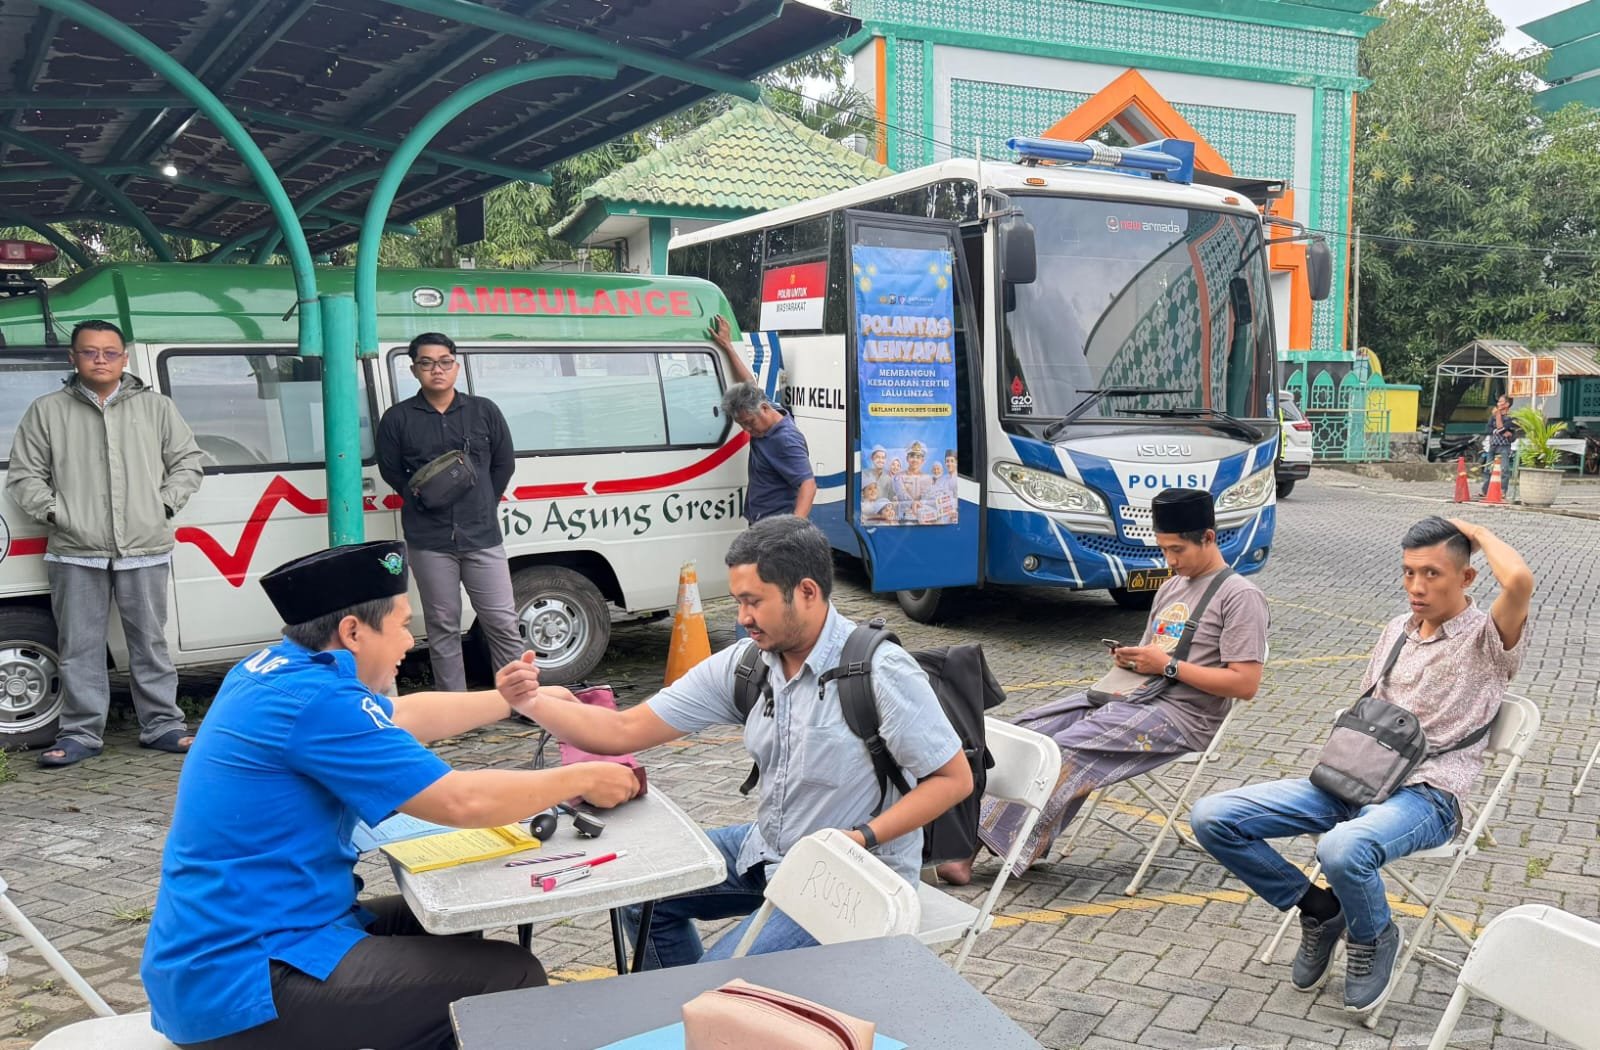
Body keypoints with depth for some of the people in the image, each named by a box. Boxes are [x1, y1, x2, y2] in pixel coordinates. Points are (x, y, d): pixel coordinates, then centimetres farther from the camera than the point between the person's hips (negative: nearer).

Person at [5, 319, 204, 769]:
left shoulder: (157, 407, 9)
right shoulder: (47, 411, 7)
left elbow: (187, 461, 13)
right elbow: (23, 476, 9)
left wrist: (166, 504, 1)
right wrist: (54, 512, -3)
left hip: (145, 551, 0)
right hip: (76, 554, 0)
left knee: (150, 643, 8)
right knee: (80, 648, 4)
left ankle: (162, 725, 17)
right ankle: (81, 733, 14)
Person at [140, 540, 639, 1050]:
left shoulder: (276, 669, 7)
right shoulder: (314, 700, -23)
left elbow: (400, 717, 25)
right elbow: (462, 801, -22)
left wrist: (502, 700, 27)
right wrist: (582, 779, -9)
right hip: (240, 978, -11)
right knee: (512, 977, -12)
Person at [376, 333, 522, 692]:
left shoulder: (484, 411, 6)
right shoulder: (398, 418, 3)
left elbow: (504, 463, 12)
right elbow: (391, 470, 9)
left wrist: (484, 503, 8)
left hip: (482, 536, 1)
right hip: (429, 540, 0)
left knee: (502, 622, 0)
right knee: (443, 627, 5)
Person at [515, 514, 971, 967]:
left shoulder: (878, 670, -21)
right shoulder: (743, 665, -4)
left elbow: (955, 779, -16)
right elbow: (624, 731, -4)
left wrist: (861, 839, -24)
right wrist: (529, 700, -16)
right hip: (766, 849, 7)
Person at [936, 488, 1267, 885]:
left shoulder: (1241, 596, -7)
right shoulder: (1172, 587, 19)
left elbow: (1245, 684, -15)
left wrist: (1169, 666, -16)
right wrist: (1131, 659, 1)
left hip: (1181, 716, -9)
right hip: (1135, 695, 9)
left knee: (1067, 751, -25)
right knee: (1029, 730, -10)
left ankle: (991, 846, -20)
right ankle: (975, 832, -16)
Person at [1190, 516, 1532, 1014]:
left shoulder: (1487, 639, -4)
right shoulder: (1397, 630, 17)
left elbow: (1519, 581, -27)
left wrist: (1477, 533, -8)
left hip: (1426, 795, -6)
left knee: (1342, 850, -41)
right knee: (1211, 818, -10)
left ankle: (1374, 936, -4)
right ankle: (1319, 910, 10)